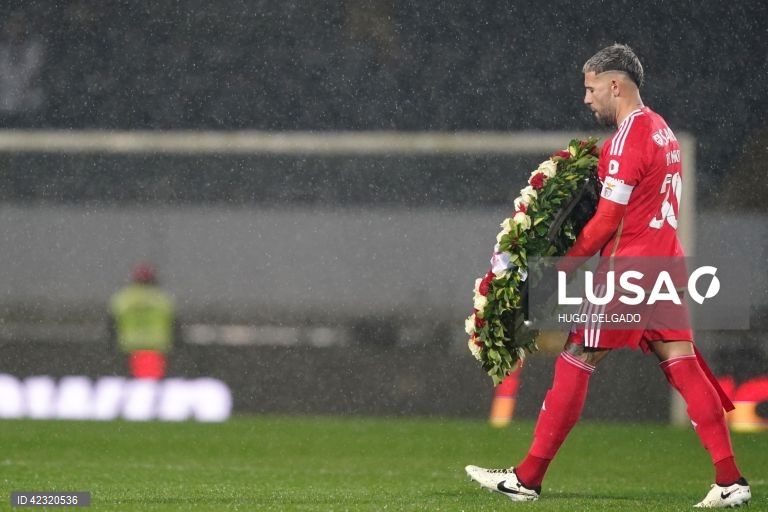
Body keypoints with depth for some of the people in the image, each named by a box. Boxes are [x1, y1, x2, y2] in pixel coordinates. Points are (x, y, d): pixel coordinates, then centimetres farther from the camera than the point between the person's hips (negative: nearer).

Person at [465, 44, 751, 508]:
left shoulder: (628, 136, -14)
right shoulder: (661, 130, 15)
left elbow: (608, 219, -14)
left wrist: (571, 258, -3)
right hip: (666, 260, 9)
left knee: (574, 363, -2)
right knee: (683, 366, 4)